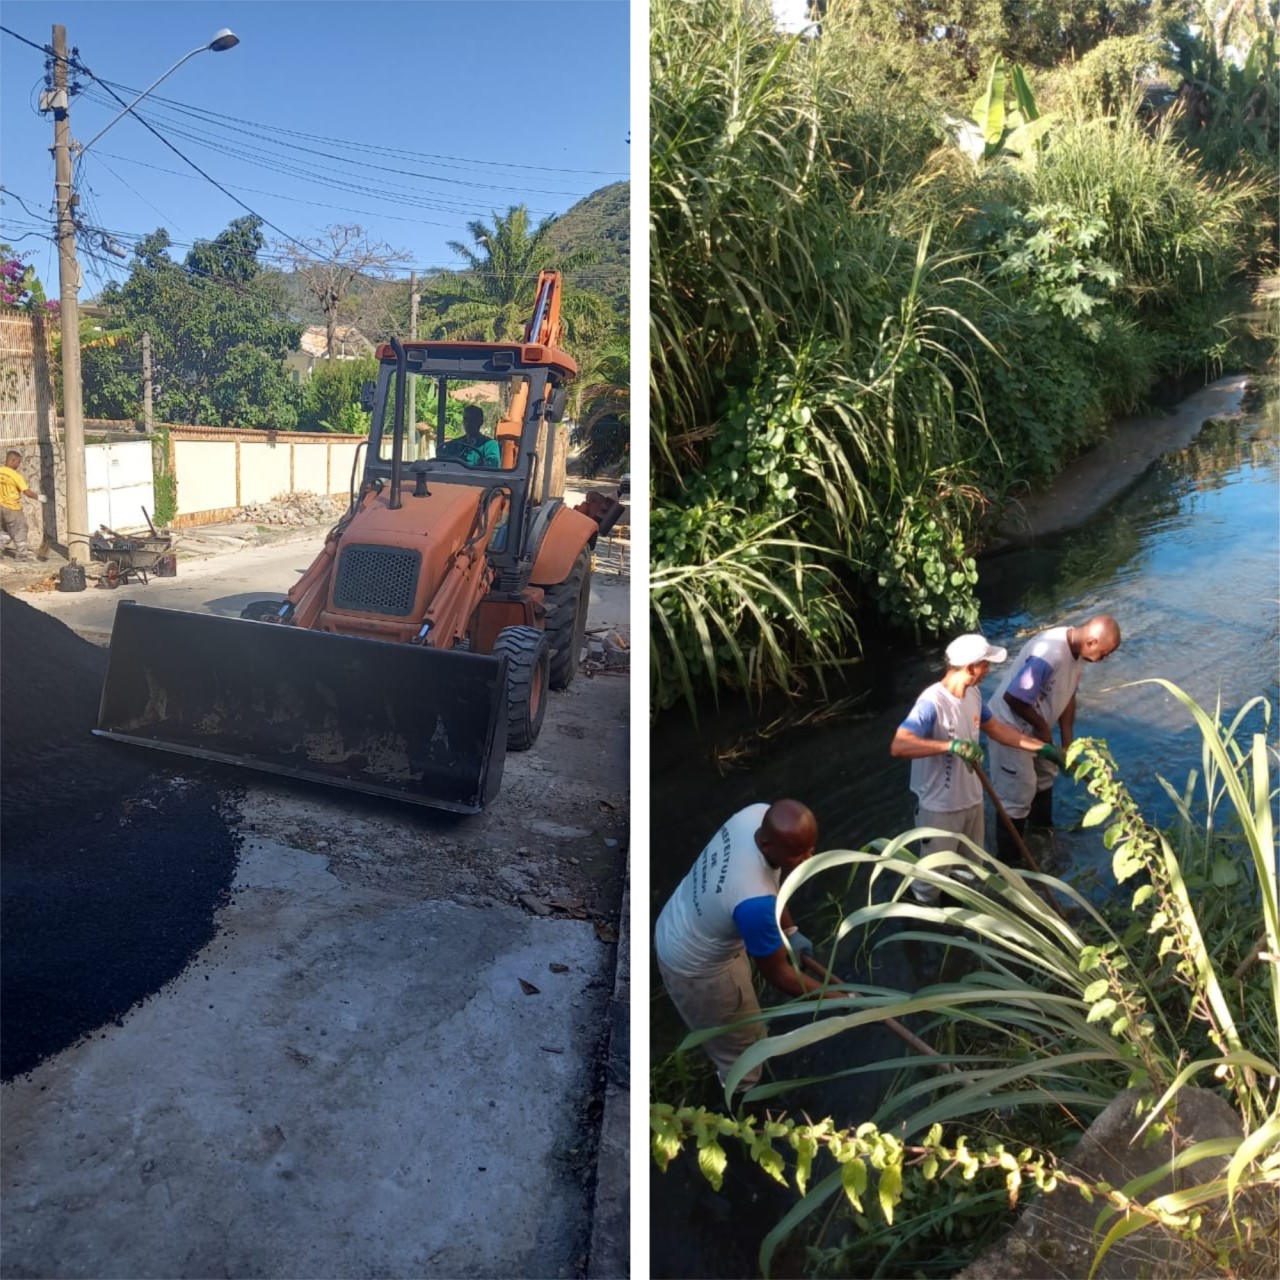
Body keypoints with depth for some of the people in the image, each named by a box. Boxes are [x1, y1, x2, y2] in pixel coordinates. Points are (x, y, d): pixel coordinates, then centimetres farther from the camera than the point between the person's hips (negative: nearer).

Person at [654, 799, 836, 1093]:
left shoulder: (757, 816, -22)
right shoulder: (754, 902, -43)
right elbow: (778, 974, -25)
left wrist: (789, 930, 7)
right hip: (696, 967, -8)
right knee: (744, 1043, 20)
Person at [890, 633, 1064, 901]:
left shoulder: (973, 695, -3)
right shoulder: (932, 703, -30)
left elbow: (996, 729, 14)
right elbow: (898, 747, -41)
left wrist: (1042, 747, 14)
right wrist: (951, 745, -46)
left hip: (971, 799, 8)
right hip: (940, 807, -8)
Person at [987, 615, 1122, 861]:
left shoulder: (1076, 650, -5)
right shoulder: (1048, 655, -35)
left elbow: (1068, 696, 5)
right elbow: (1012, 697, -32)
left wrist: (1067, 744, 5)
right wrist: (1042, 726, -16)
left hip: (1034, 727, 10)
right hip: (1010, 726, -9)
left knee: (1045, 775, 27)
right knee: (1018, 795, -2)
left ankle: (1043, 832, 50)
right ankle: (1009, 862, 12)